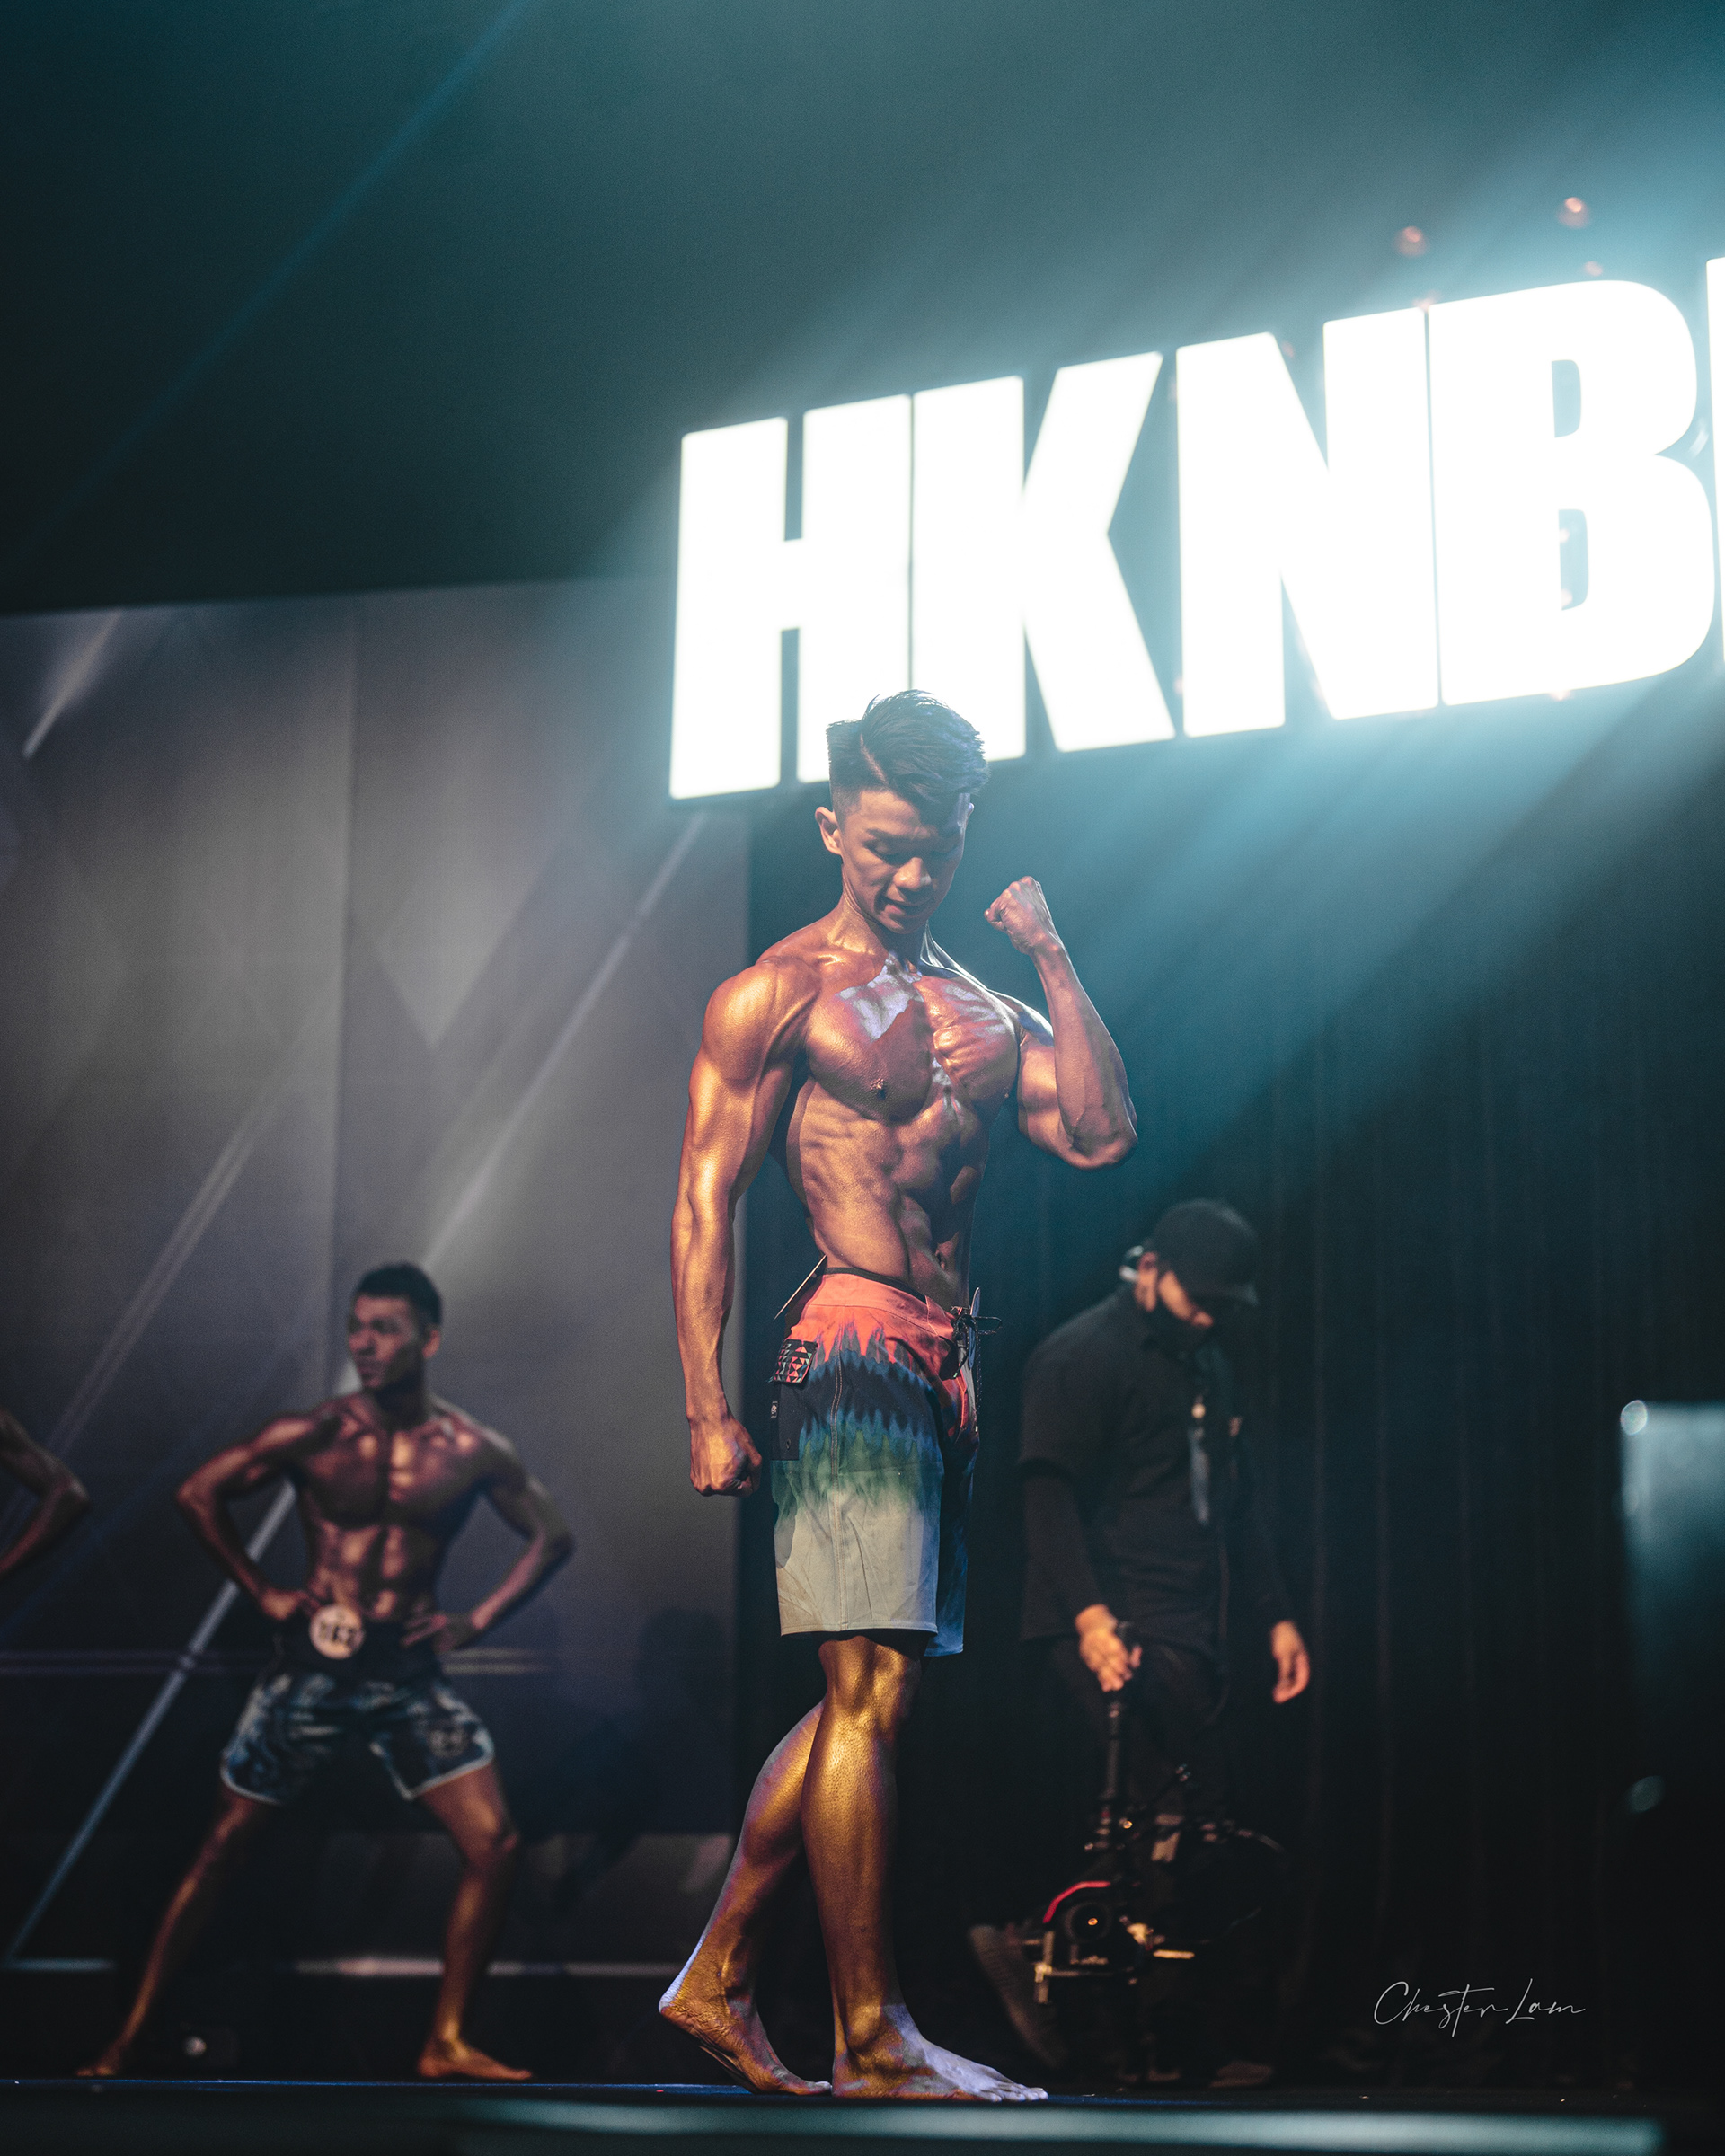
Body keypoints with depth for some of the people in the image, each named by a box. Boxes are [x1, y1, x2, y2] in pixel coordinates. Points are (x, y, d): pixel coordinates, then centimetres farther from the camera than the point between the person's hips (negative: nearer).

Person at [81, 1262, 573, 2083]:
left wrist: (477, 1619, 0)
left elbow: (551, 1536, 9)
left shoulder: (473, 1451, -3)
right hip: (314, 1661, -1)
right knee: (225, 1845, 4)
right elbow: (199, 1495, 0)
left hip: (409, 1671, 2)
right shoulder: (312, 1436, -8)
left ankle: (446, 2044, 3)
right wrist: (263, 1592, -3)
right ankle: (130, 2033, 15)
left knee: (493, 1845, -10)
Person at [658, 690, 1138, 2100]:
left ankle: (718, 1979, 19)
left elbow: (1102, 1135, 5)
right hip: (852, 1349, -7)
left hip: (947, 1373, 8)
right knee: (873, 1690, -11)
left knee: (865, 1699, 9)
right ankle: (873, 2040, -6)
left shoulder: (986, 1013, 19)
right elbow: (705, 1206, -4)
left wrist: (1054, 959, 4)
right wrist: (709, 1411, -12)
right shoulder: (778, 996, 0)